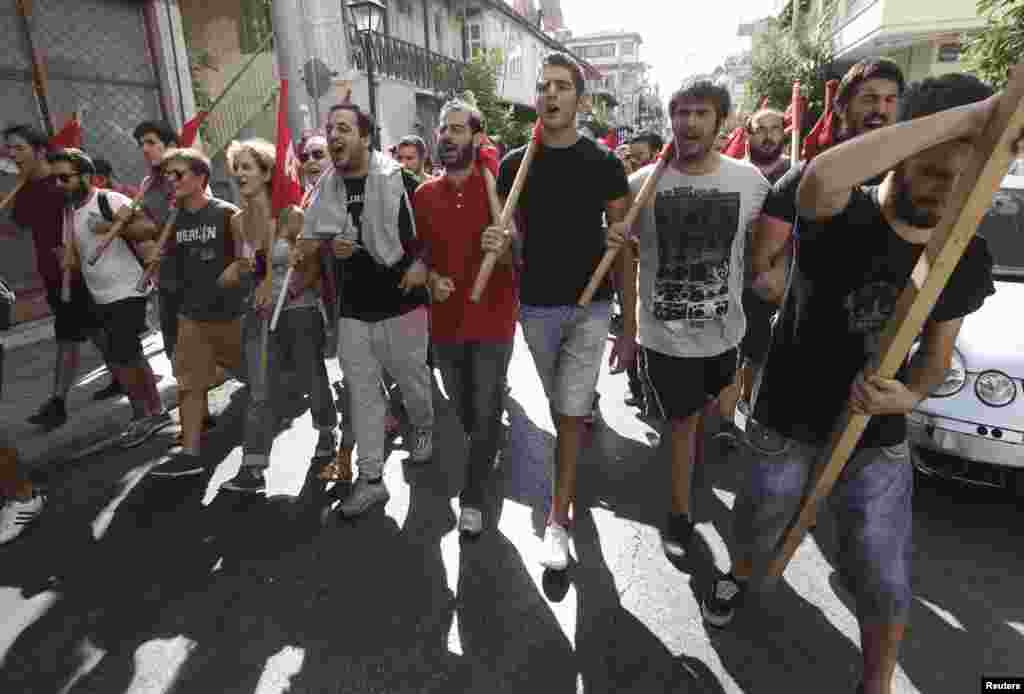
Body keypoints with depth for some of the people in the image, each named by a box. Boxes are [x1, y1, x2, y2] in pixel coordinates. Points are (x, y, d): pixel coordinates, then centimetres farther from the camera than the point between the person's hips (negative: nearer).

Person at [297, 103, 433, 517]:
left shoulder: (397, 179, -8)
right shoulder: (327, 188, 5)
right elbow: (313, 241, 17)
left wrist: (421, 264, -14)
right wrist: (333, 248, -4)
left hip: (402, 302, -3)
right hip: (353, 308, 4)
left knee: (411, 378, 13)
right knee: (362, 393, 5)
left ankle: (423, 428, 45)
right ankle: (371, 479, 15)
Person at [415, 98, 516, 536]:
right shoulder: (424, 194, 4)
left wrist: (504, 250, -26)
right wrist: (430, 279, -7)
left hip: (492, 320, -4)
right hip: (444, 321, 4)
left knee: (485, 414, 3)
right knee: (463, 411, 18)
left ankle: (472, 499, 20)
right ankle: (487, 452, 48)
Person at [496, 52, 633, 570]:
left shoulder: (604, 164, -4)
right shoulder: (515, 164, 1)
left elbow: (623, 247, -3)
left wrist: (629, 325, -6)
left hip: (590, 305, -2)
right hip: (536, 305, 3)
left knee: (571, 411, -4)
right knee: (560, 406, 18)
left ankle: (558, 517, 9)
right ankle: (571, 483, 43)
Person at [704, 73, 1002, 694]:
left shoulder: (971, 259, -5)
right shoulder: (844, 216, -19)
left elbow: (938, 354, 4)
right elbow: (820, 178, -45)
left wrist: (909, 395, -19)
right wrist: (972, 113, -42)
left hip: (877, 441, 3)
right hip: (786, 426, -2)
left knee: (883, 578, 10)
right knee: (757, 529, 21)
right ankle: (740, 577, 57)